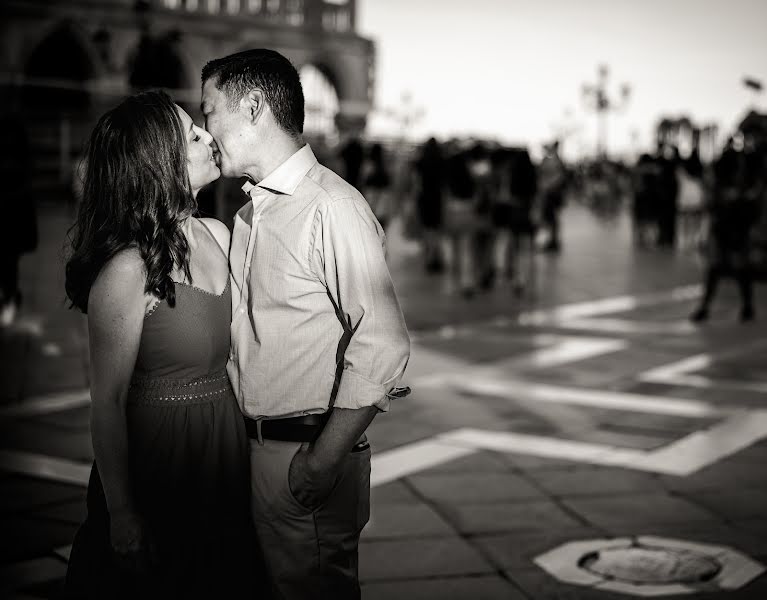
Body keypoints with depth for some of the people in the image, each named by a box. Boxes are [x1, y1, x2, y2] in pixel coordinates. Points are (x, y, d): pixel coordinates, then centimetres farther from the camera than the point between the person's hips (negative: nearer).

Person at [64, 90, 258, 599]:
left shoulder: (218, 235, 0)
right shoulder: (126, 271, -22)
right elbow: (107, 404, -17)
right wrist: (121, 514, -14)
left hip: (225, 447, 7)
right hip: (158, 456, -7)